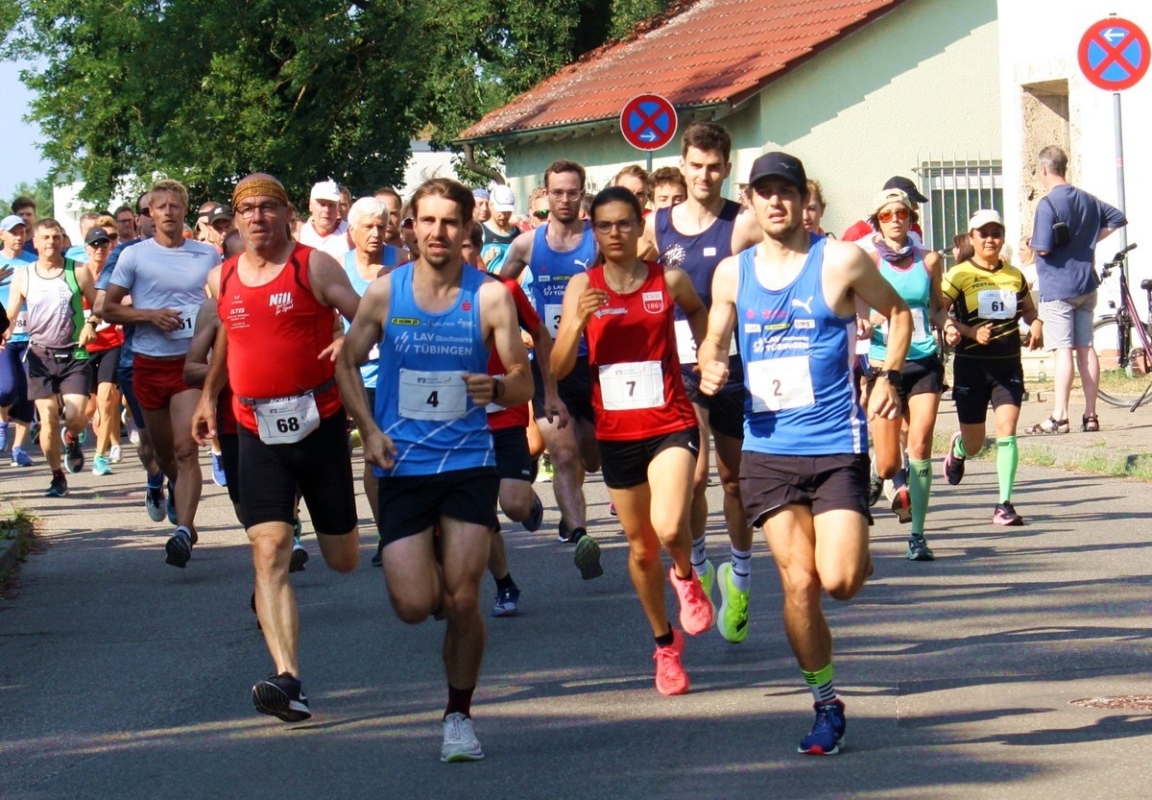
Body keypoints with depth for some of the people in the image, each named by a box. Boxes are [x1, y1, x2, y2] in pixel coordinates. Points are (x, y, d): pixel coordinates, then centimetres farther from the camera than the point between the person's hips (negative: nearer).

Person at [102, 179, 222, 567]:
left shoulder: (208, 256, 4)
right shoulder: (134, 256, 1)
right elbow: (109, 309, 3)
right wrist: (150, 315, -13)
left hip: (192, 362, -2)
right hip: (149, 363, 2)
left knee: (186, 448, -16)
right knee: (163, 450, 15)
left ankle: (183, 531, -25)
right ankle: (171, 483, 47)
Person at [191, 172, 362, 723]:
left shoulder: (315, 267, -5)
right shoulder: (221, 279, 9)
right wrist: (208, 396, 28)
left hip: (318, 422, -2)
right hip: (258, 431, 2)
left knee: (343, 559, 11)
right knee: (269, 553, -15)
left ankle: (336, 526, 51)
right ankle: (288, 680, -24)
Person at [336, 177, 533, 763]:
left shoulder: (490, 297, -5)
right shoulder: (384, 293, -2)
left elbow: (524, 383, 0)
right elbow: (348, 363, 10)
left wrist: (496, 388, -22)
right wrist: (369, 429, -4)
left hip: (470, 461, -1)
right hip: (402, 466, 1)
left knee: (462, 601, -6)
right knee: (414, 606, -6)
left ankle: (459, 715, 14)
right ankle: (429, 567, 32)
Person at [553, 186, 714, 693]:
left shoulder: (669, 281, -3)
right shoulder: (583, 286, -1)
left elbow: (699, 311, 22)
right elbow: (558, 368, -7)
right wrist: (579, 319, -22)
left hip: (671, 426, -2)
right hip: (616, 434, 2)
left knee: (670, 529, -24)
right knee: (641, 548, 11)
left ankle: (686, 577, 12)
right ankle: (665, 645, 31)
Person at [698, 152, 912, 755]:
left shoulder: (841, 261, -3)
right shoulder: (732, 273, 7)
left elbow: (898, 313, 10)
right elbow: (713, 342, 18)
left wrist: (890, 376, -3)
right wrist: (710, 366, -5)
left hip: (836, 445, -3)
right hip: (768, 449, 3)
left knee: (838, 580, -13)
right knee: (798, 582, -4)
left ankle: (860, 553, 25)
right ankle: (826, 705, 11)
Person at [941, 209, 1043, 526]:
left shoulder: (1014, 276, 8)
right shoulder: (959, 275, -4)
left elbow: (1028, 310, 23)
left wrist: (1036, 325, 0)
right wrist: (969, 331, -24)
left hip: (1008, 364, 2)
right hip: (971, 365, -2)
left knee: (1006, 432, -12)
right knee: (974, 444, 8)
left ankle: (1005, 505, -9)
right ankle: (957, 449, 46)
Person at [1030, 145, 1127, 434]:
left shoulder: (1048, 204, -16)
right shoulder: (1087, 200, 8)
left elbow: (1043, 248, -21)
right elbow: (1117, 218, 20)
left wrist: (1031, 243, 0)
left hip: (1058, 288, -7)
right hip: (1086, 285, 7)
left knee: (1063, 350, -9)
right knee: (1086, 348, 9)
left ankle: (1059, 417, -10)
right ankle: (1090, 415, 10)